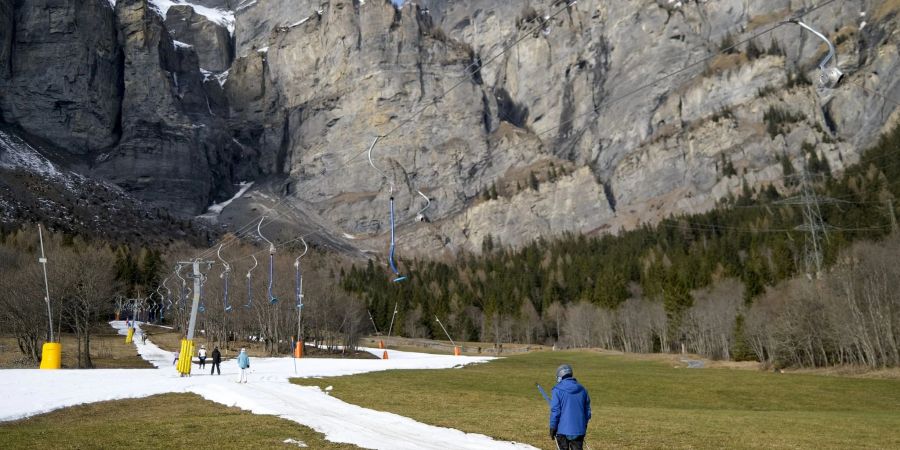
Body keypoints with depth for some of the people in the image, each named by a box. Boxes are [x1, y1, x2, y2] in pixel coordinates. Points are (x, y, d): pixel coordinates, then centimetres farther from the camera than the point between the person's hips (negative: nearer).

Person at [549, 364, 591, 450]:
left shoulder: (558, 390, -9)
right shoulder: (582, 390, 7)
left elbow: (555, 411, -11)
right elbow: (587, 411, 12)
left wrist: (552, 428, -3)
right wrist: (584, 426, 22)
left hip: (563, 430, -3)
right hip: (579, 430, 3)